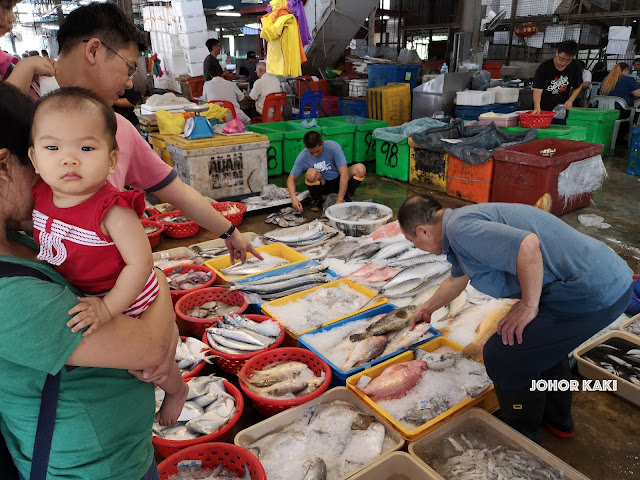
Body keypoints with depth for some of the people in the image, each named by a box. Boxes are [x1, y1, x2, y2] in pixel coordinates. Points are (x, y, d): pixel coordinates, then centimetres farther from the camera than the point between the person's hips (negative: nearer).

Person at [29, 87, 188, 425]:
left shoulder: (111, 210, -35)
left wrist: (108, 307, -31)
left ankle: (177, 390, 46)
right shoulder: (40, 195, -13)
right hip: (77, 297, 7)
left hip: (126, 300, -6)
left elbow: (140, 262, -34)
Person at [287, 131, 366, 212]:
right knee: (311, 173, -34)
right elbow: (291, 179, -10)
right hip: (322, 185, 0)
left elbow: (344, 174, -27)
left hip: (338, 181, 0)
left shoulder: (333, 147, -23)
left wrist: (339, 201, -32)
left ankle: (346, 196, -1)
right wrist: (293, 198, -31)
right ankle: (316, 200, -4)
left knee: (360, 168, -27)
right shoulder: (303, 157, -17)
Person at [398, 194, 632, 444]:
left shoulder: (459, 228, -15)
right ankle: (557, 420, 47)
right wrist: (427, 308, 52)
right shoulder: (464, 219, 18)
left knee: (504, 355, -1)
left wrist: (528, 306, -16)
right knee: (543, 336, 32)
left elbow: (527, 245, -31)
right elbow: (456, 281, 36)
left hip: (591, 292, -10)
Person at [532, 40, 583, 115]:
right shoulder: (544, 67, -14)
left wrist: (570, 100, -6)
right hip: (544, 108, -3)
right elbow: (538, 89, -22)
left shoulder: (575, 67, -3)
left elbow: (577, 87, 11)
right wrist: (537, 107, -38)